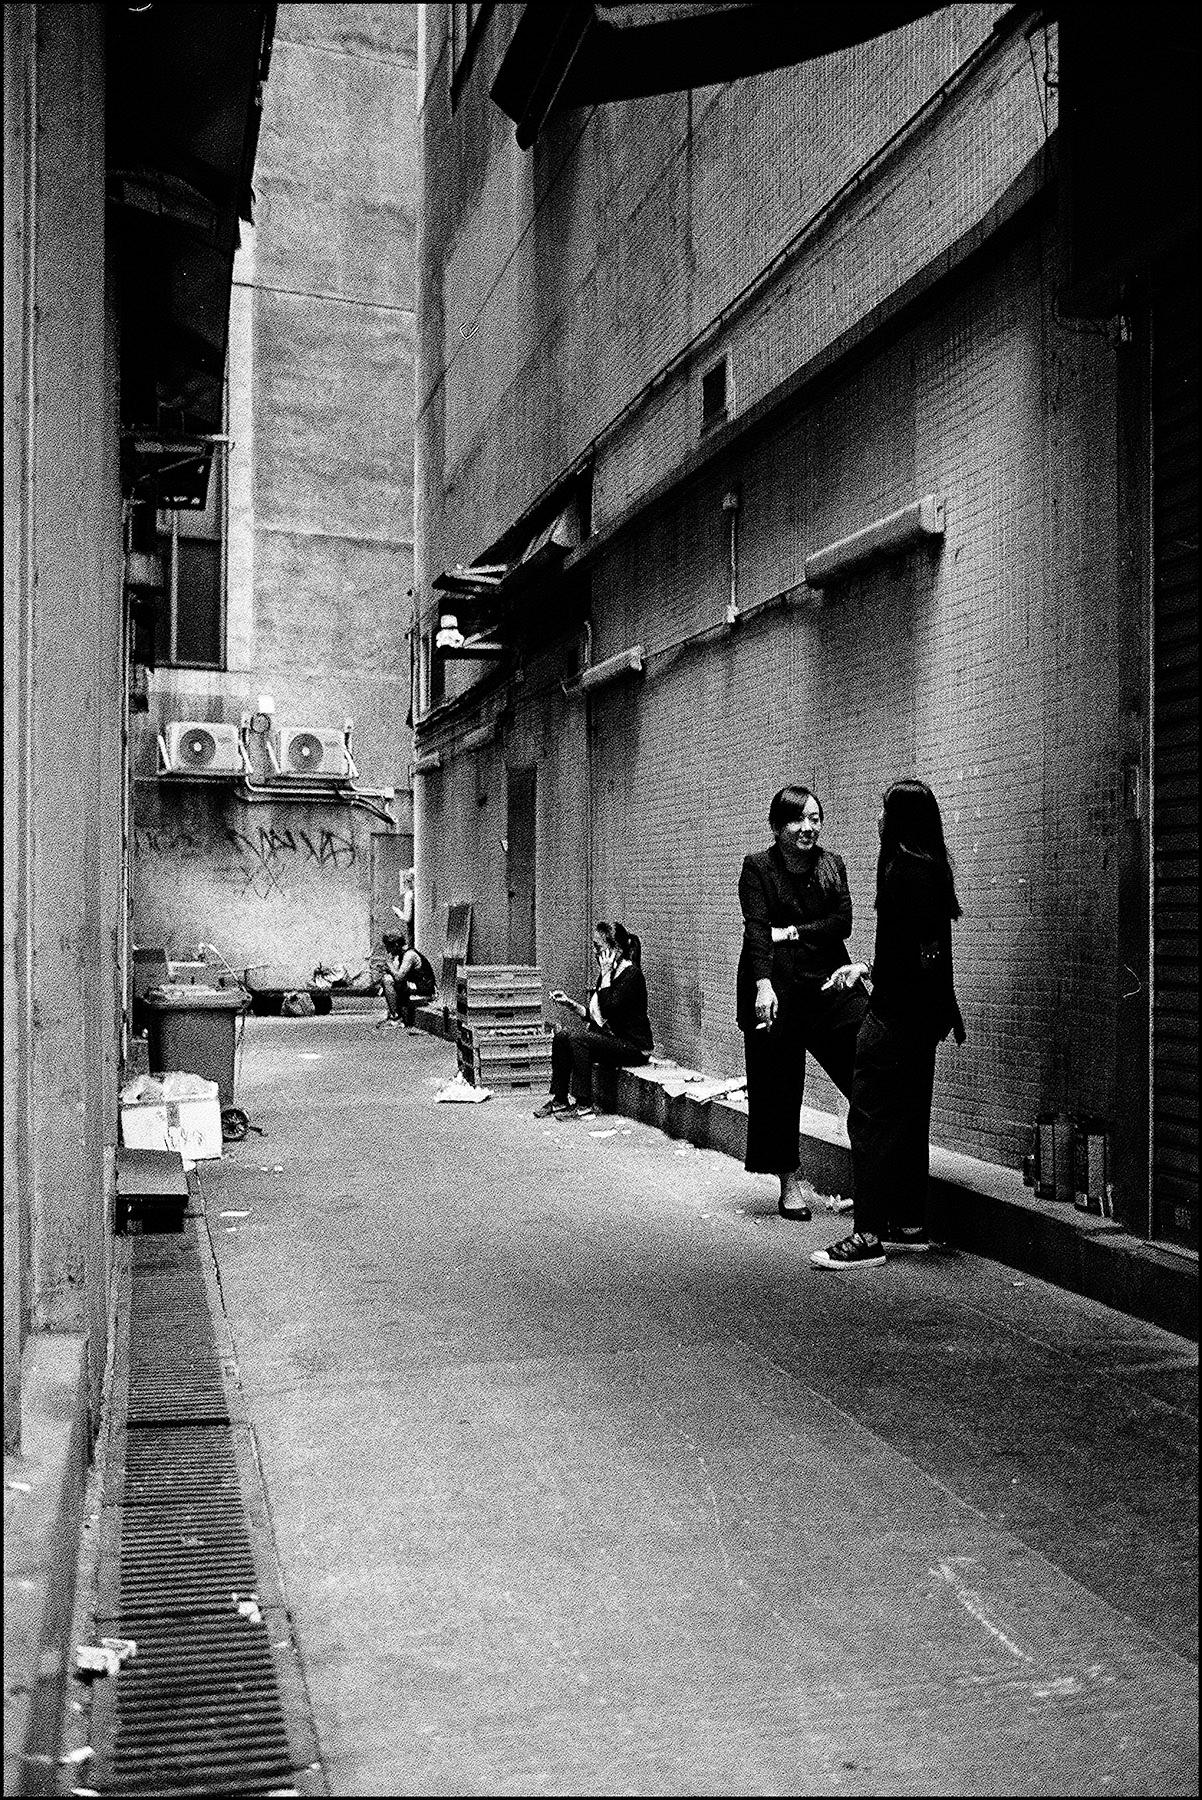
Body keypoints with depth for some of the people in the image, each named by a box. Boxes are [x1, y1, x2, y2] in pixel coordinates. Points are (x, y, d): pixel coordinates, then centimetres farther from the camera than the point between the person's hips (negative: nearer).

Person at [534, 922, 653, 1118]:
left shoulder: (631, 973, -16)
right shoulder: (608, 972, 11)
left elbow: (609, 1007, -27)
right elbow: (592, 1012, 16)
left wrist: (606, 975, -19)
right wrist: (569, 1004, 2)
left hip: (634, 1046, -9)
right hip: (609, 1036, 9)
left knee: (578, 1038, -25)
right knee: (561, 1034, -5)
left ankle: (583, 1106, -19)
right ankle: (558, 1099, -3)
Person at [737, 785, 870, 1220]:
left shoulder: (833, 865, 11)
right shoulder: (758, 867, 0)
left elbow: (842, 922, -1)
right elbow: (756, 930, -11)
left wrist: (792, 932, -12)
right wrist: (764, 985, -23)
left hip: (828, 981, 3)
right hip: (776, 985, -3)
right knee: (779, 1086, 1)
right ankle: (789, 1183, 12)